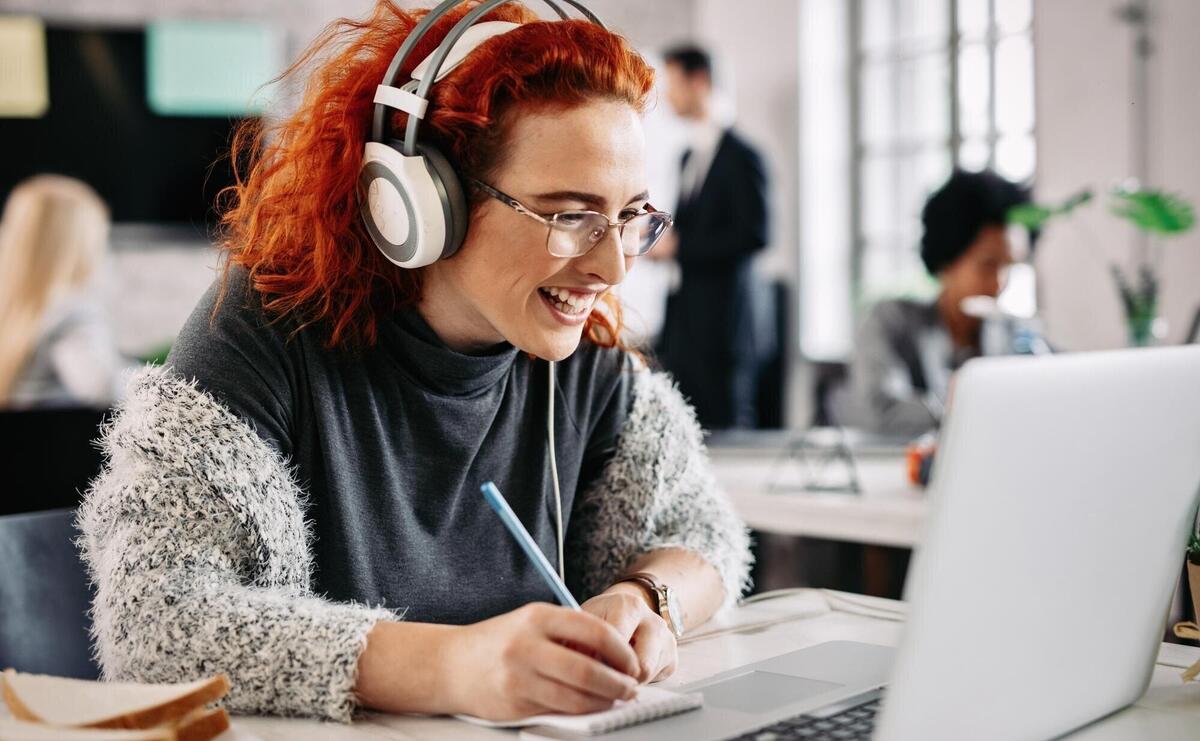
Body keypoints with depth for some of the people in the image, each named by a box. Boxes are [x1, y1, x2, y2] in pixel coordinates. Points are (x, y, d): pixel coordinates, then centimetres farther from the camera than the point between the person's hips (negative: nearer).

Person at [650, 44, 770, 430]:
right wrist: (662, 238, 4)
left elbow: (754, 234, -16)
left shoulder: (740, 156, -8)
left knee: (723, 424, -4)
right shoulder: (690, 156, 18)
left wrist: (679, 245, -15)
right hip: (682, 321, 8)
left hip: (720, 322, -8)